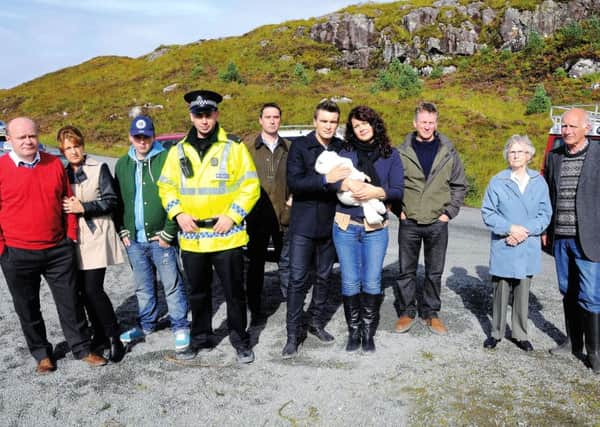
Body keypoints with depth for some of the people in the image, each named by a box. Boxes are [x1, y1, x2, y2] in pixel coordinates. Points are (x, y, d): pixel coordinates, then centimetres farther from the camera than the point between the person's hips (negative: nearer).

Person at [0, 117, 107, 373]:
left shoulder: (55, 164, 3)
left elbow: (67, 201, 10)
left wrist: (71, 235, 6)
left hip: (58, 250, 2)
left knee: (70, 302, 10)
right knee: (28, 308, 12)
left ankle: (82, 349, 24)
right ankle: (41, 354, 30)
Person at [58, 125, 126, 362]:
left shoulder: (99, 168, -3)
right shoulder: (63, 172, 11)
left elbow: (111, 201, -6)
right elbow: (61, 203, 21)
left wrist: (83, 207, -15)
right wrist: (66, 207, 0)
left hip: (96, 237, -5)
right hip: (74, 238, 5)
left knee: (93, 289, -11)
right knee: (85, 290, 8)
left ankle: (114, 338, 2)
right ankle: (99, 335, 22)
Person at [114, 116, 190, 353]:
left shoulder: (166, 159, -8)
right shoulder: (122, 164, 10)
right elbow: (117, 201, 15)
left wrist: (169, 232, -13)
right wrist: (123, 231, 7)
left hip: (160, 238, -5)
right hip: (134, 240, 5)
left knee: (172, 285, 3)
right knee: (143, 287, 17)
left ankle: (180, 327, 16)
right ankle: (146, 325, 33)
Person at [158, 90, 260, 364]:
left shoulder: (234, 146, -4)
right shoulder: (178, 150, 7)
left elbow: (251, 186, -5)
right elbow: (166, 186, 11)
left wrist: (233, 215, -14)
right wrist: (178, 213, -5)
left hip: (226, 235, -3)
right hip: (191, 237, 4)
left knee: (234, 291, 7)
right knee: (197, 292, 17)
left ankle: (240, 339, 24)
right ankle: (200, 337, 34)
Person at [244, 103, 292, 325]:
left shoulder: (289, 148, 8)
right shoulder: (249, 148, 2)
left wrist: (293, 199, -1)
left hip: (284, 214, 1)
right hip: (257, 215, -1)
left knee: (287, 262, 7)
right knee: (256, 263, 8)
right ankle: (255, 309, 19)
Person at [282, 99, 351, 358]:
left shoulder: (342, 148, 3)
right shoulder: (300, 147, -6)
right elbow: (294, 182, -17)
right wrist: (326, 180, -27)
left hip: (330, 223, 4)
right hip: (303, 224, -3)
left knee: (324, 277, 14)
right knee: (298, 279, -1)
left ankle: (316, 322, 31)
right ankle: (293, 333, 10)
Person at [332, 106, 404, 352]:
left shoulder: (390, 155, 5)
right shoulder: (345, 153, 7)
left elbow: (398, 191, 0)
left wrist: (378, 192, -18)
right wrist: (345, 184, -22)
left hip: (376, 228, 0)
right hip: (346, 226, 1)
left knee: (372, 283, 2)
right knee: (350, 282, 4)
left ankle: (368, 332, 19)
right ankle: (354, 331, 20)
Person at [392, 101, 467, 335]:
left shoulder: (449, 152, 3)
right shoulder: (402, 152, -1)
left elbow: (459, 185, 9)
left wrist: (449, 212, 0)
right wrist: (399, 210, -3)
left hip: (438, 223, 1)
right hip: (409, 222, -1)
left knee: (435, 272, 10)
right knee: (406, 270, 7)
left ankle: (431, 312, 24)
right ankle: (406, 311, 22)